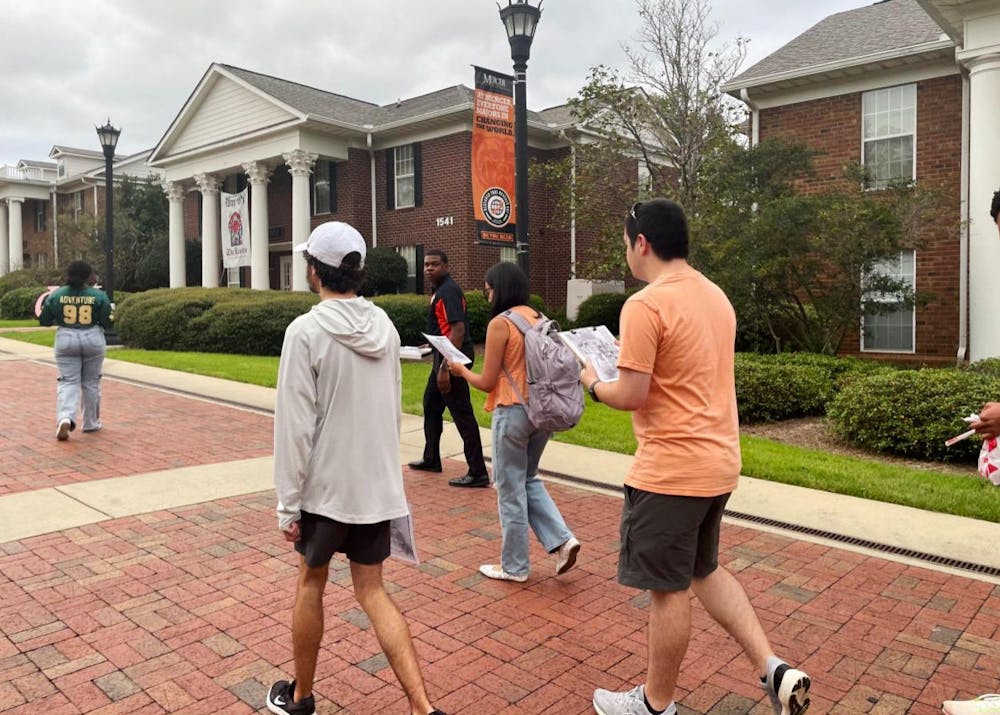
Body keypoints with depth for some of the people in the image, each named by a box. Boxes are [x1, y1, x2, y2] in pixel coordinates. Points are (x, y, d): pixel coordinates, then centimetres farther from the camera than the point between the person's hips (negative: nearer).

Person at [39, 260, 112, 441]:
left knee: (68, 382, 4)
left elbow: (44, 320, 4)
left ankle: (65, 417, -19)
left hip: (65, 341, 1)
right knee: (91, 382, 11)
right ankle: (91, 423, 20)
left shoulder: (56, 295, -1)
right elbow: (107, 323, -4)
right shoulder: (98, 296, -5)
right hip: (93, 340, 0)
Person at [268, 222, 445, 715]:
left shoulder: (306, 330, -16)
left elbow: (295, 426, -16)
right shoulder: (384, 326, 3)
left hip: (325, 486, -5)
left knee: (310, 583, 16)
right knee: (372, 590, 12)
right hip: (378, 484, 5)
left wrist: (288, 503, -8)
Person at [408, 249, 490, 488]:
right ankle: (431, 459, 35)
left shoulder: (448, 291, -16)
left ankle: (478, 473, -3)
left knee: (462, 415, -8)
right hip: (444, 356, 11)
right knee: (431, 405, 20)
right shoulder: (440, 290, 15)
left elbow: (458, 330, -25)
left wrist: (445, 368, -28)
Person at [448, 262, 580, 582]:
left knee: (511, 490, 8)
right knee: (528, 479, 24)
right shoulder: (539, 318, 7)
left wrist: (461, 370, 7)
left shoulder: (500, 323, -13)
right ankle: (562, 540, 12)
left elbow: (487, 383, -11)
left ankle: (514, 566, 21)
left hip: (513, 412, -7)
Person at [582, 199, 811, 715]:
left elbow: (631, 396, -19)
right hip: (717, 462, 9)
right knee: (704, 571, 25)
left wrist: (593, 384, 0)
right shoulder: (716, 296, 10)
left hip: (670, 470, -9)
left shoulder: (645, 305, -18)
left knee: (668, 590, 7)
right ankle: (775, 672, 19)